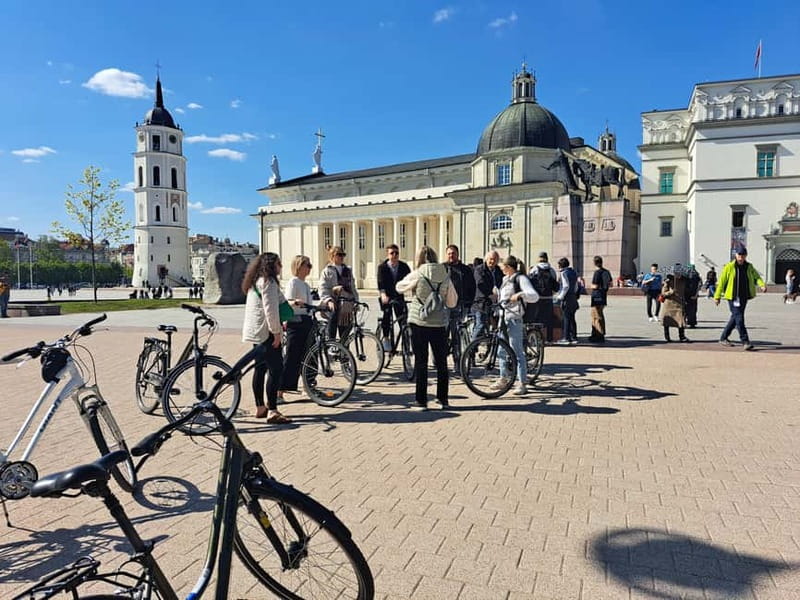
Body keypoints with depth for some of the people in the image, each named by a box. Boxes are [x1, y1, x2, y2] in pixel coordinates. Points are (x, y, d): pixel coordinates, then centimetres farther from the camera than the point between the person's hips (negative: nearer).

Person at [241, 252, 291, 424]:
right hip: (265, 332, -11)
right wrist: (276, 332, -18)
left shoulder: (256, 281, 18)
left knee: (260, 368, 14)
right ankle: (272, 411, -14)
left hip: (255, 332, 11)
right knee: (276, 369, -12)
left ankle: (260, 408, 21)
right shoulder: (268, 281, -13)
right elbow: (270, 309, -20)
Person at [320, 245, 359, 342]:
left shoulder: (348, 270, 17)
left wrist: (356, 301, 10)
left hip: (346, 306, 4)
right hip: (333, 305, -4)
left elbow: (353, 287, 20)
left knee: (344, 335, 7)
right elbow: (323, 289, -6)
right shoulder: (327, 271, 2)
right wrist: (328, 300, -21)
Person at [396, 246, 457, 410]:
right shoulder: (445, 277, -1)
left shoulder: (416, 275, -7)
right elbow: (452, 302, 4)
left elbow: (399, 287, 9)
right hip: (439, 324, 2)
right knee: (441, 362, 14)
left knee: (421, 362, 5)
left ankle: (421, 401, 8)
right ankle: (443, 399, 22)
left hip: (418, 323, -2)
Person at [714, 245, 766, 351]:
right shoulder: (729, 267, -5)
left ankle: (723, 338, 25)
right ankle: (745, 341, -7)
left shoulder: (749, 267, 8)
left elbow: (756, 277, 2)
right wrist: (717, 296, -3)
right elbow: (721, 282, -3)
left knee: (735, 318, 12)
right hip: (733, 297, -5)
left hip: (744, 297, 6)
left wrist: (762, 285, -21)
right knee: (739, 318, -10)